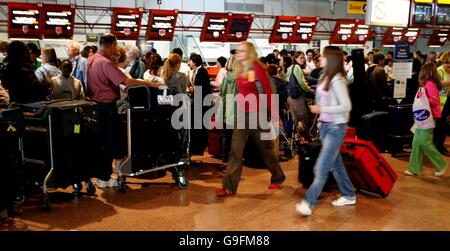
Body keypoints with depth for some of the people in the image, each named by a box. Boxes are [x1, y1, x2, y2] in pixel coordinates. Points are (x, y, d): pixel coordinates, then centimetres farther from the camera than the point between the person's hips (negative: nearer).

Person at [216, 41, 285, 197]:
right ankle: (229, 186, 0)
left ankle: (278, 177, 32)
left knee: (265, 148, 10)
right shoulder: (239, 70, 8)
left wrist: (274, 115, -14)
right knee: (236, 150, -1)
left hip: (257, 114, -6)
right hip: (242, 114, 6)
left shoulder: (257, 68, -12)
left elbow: (268, 92, -13)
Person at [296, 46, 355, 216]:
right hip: (325, 125, 9)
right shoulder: (325, 78, 8)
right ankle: (349, 196, 32)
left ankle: (309, 203, -3)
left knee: (322, 167, -7)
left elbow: (346, 106, -21)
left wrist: (322, 109, -21)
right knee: (335, 164, 17)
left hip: (336, 127, -9)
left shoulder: (337, 80, -17)